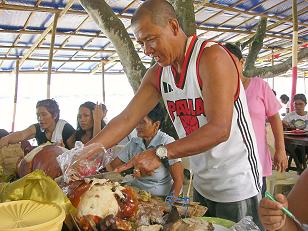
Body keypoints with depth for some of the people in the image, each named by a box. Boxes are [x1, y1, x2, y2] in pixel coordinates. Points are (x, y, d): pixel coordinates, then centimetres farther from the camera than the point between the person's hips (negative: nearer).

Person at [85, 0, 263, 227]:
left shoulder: (211, 57, -20)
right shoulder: (157, 74, 2)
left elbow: (219, 129, -28)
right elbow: (126, 119, -2)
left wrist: (160, 153, -33)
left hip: (236, 185, -6)